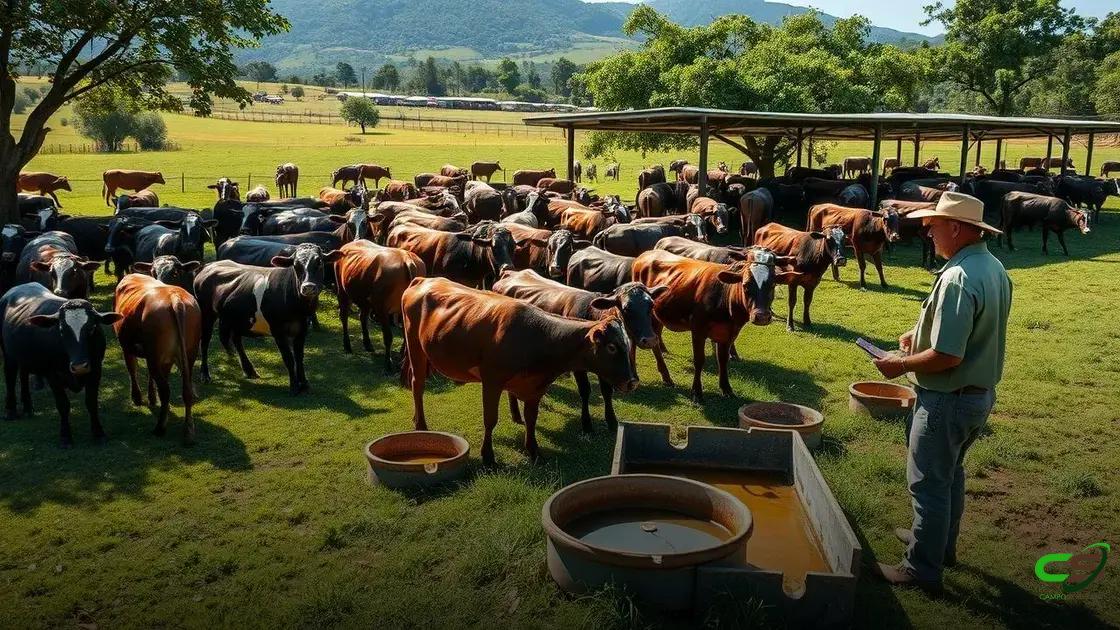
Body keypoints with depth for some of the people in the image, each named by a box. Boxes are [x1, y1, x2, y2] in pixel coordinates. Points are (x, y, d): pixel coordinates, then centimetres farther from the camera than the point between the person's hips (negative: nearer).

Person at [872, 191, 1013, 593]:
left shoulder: (958, 278, -28)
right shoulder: (995, 269, 4)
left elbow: (947, 356, -29)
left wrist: (902, 365, -14)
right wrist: (921, 334, 11)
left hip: (948, 399, -10)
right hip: (981, 392, 10)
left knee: (929, 484, 4)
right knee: (951, 473, 25)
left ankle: (922, 570, 15)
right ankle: (941, 544, 41)